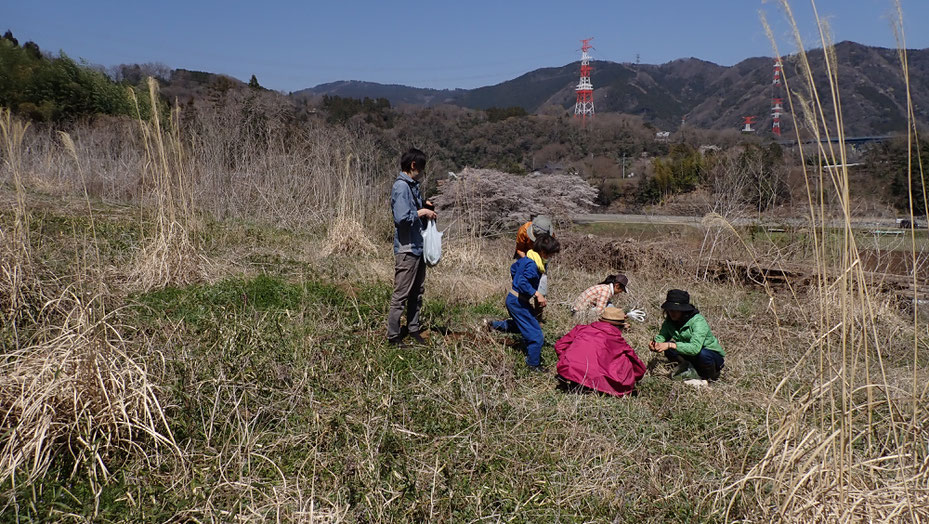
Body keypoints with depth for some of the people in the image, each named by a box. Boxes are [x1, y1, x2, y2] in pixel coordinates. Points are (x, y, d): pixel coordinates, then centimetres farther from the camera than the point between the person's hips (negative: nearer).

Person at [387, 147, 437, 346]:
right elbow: (402, 218, -25)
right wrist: (422, 212, -13)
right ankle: (393, 336, 4)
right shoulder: (401, 187, -16)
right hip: (407, 248, -10)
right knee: (401, 294, -4)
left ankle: (413, 329, 28)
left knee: (417, 292, 17)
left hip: (418, 247, 10)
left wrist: (424, 206, 9)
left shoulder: (413, 186, 14)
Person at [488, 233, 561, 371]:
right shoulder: (533, 265, -26)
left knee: (519, 325, 34)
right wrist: (537, 294, -31)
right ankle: (534, 364, 7)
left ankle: (493, 325, 43)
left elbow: (513, 268, 20)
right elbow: (523, 283, -34)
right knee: (536, 335, -3)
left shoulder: (526, 259, 4)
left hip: (512, 298, 10)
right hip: (519, 302, -10)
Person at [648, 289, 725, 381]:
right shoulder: (669, 321, -7)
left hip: (714, 355, -4)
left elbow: (695, 348, -40)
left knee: (702, 354, -38)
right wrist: (655, 344, -34)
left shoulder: (698, 321, -28)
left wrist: (670, 345, -47)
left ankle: (710, 377, -8)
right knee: (669, 350, -22)